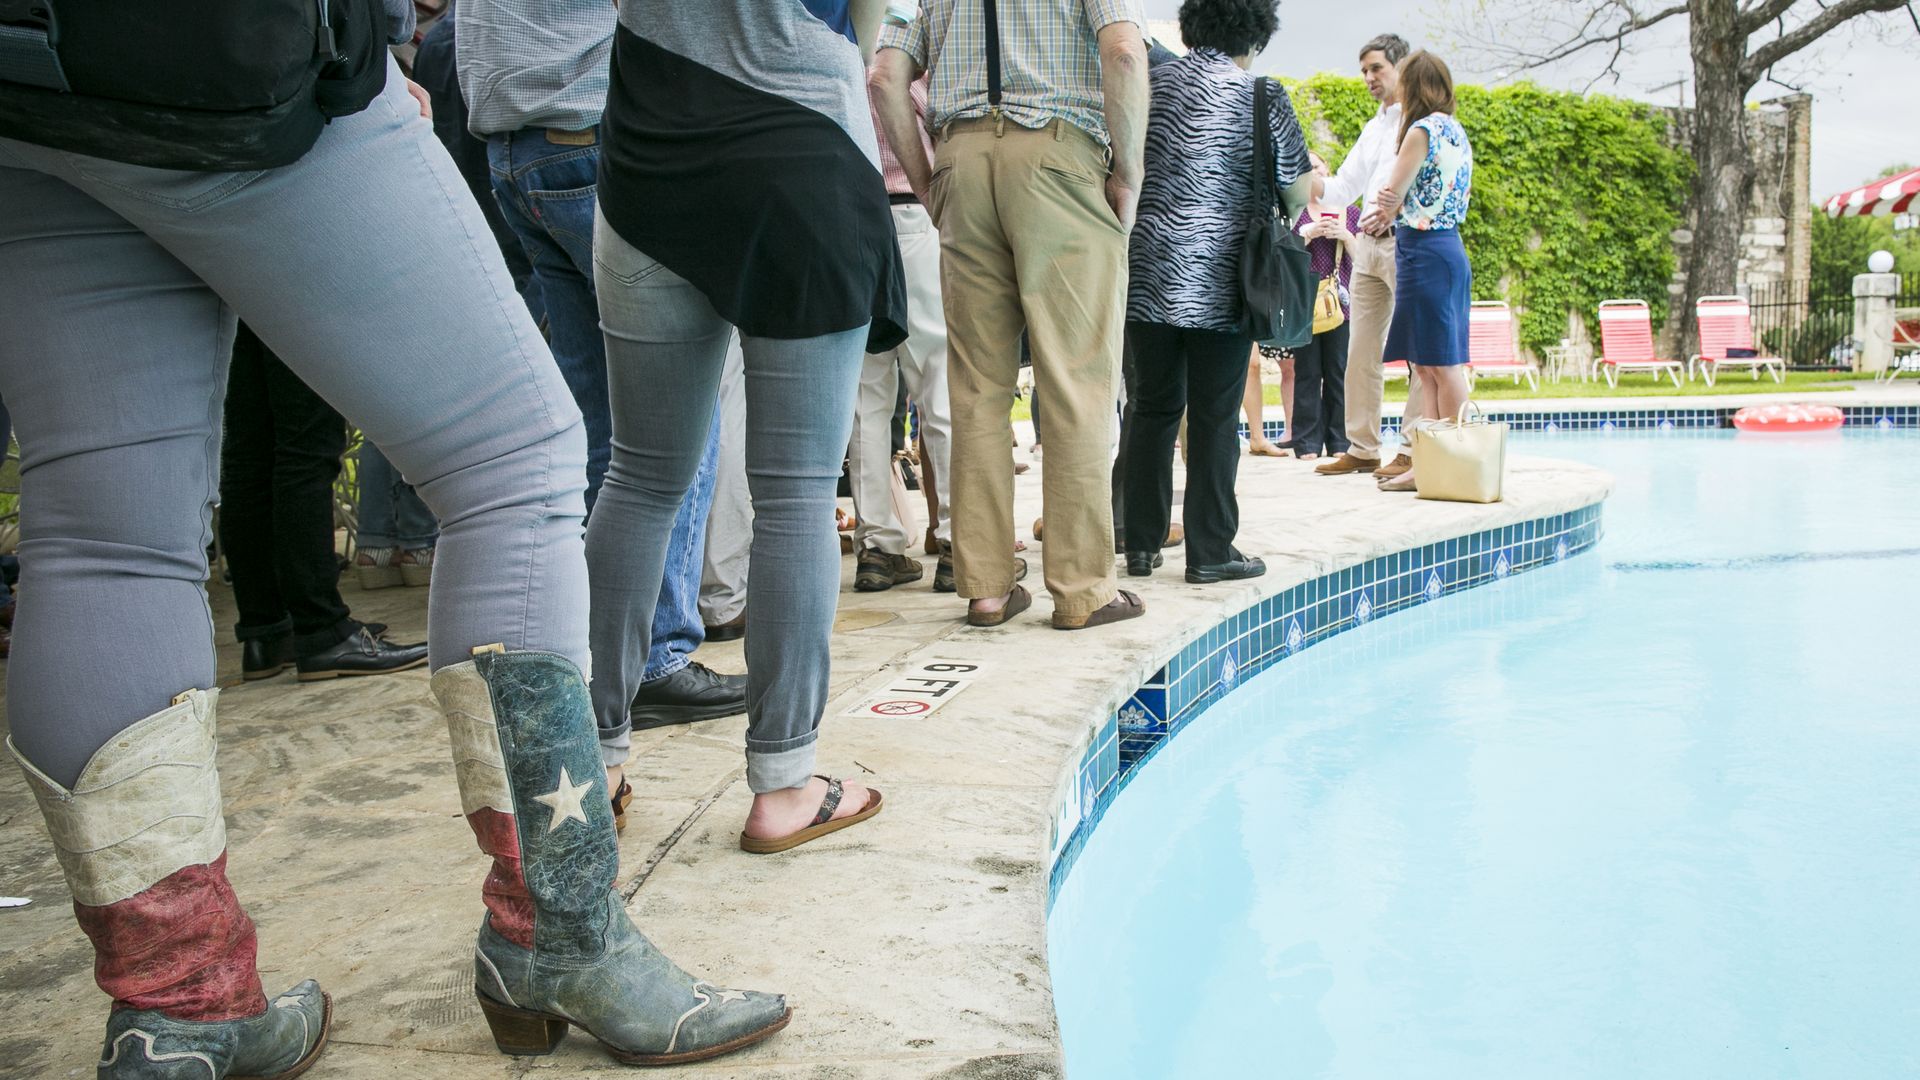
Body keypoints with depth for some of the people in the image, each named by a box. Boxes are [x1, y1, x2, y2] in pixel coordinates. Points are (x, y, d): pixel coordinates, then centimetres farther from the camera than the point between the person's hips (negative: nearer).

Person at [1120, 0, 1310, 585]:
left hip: (1147, 275, 4)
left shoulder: (1151, 81, 8)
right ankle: (1210, 552, 6)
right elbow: (1296, 190, 3)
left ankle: (1141, 544, 14)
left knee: (1154, 409, 12)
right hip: (1218, 281, -4)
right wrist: (1284, 221, 23)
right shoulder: (1261, 97, -3)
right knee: (1215, 418, 2)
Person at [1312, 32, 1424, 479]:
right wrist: (1310, 181, 1)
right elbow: (1343, 188, 20)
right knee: (1361, 352, 5)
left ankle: (1413, 451, -5)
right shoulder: (1373, 127, 23)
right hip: (1367, 245, 8)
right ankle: (1361, 449, 9)